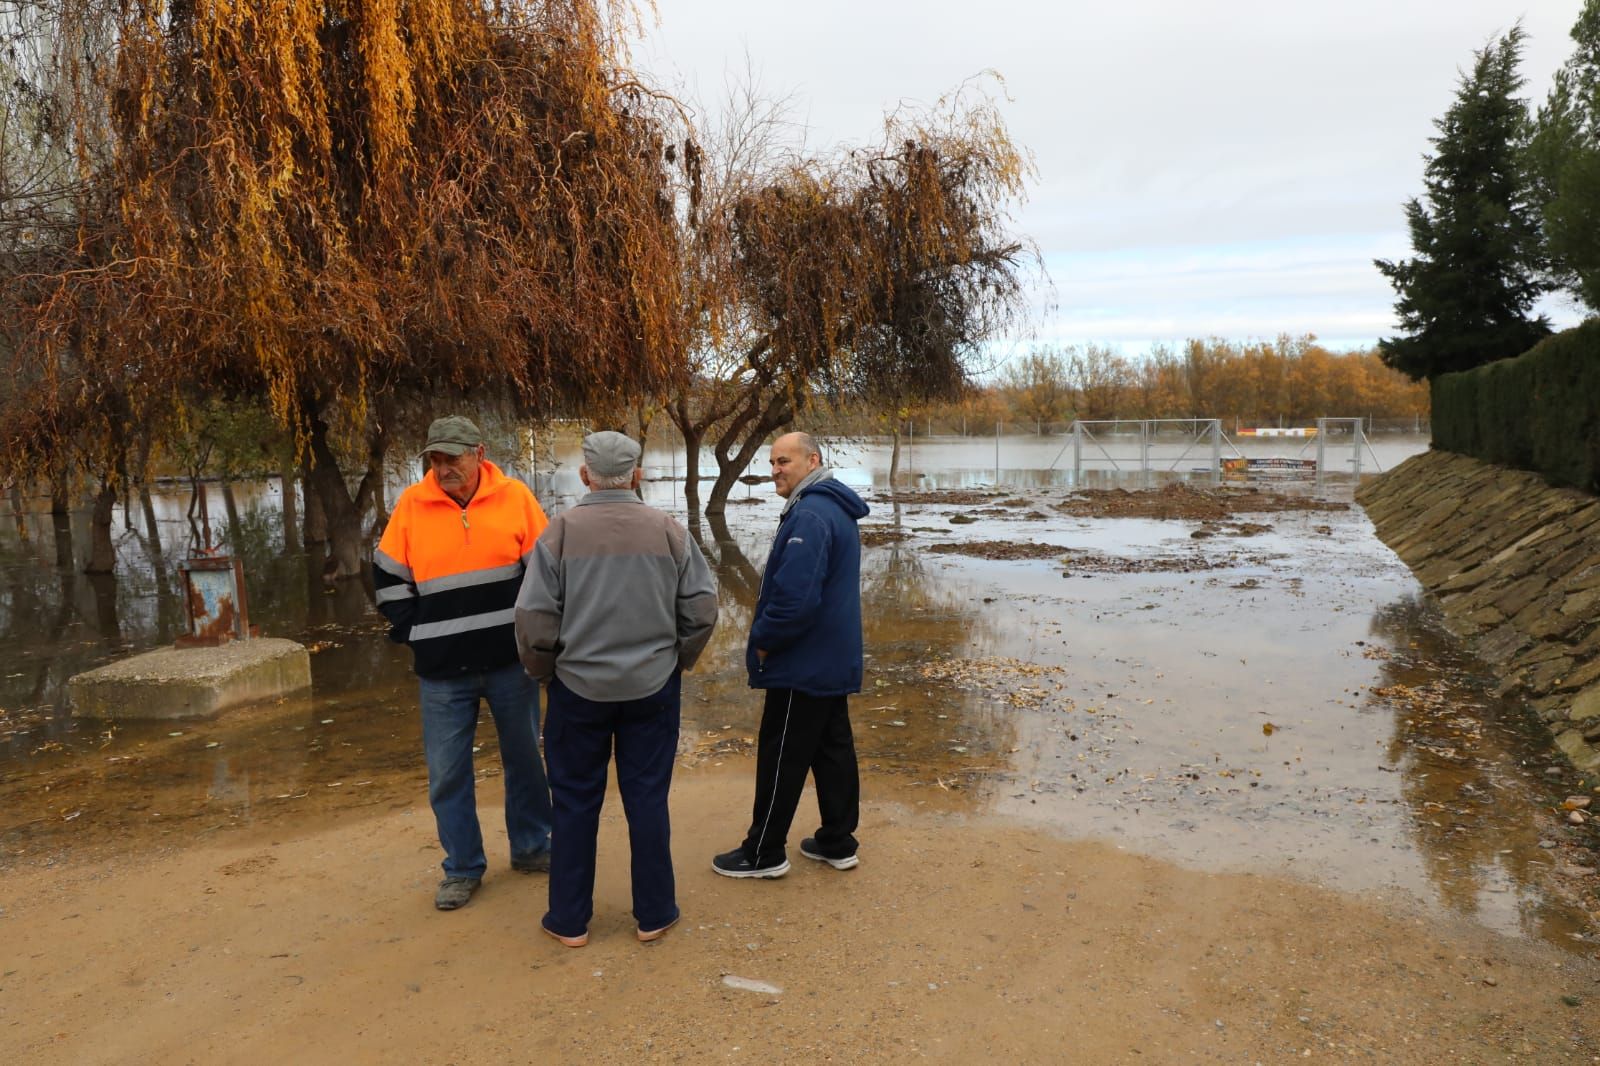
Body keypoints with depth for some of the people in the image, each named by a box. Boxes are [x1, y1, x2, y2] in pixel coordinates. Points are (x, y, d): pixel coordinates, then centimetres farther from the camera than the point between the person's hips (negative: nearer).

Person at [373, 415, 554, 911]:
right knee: (447, 772, 6)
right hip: (442, 669, 0)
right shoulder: (412, 505, -2)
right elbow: (388, 577, 6)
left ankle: (531, 847, 32)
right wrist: (414, 632, 1)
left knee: (524, 758, 14)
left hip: (511, 660, 0)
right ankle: (462, 868, 21)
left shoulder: (515, 497, -4)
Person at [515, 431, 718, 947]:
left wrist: (544, 671, 6)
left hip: (578, 687, -1)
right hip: (653, 687, 1)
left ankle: (570, 919, 22)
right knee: (647, 798, 11)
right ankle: (654, 914, 20)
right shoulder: (668, 531, -5)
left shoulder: (561, 532, -10)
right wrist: (676, 659, 12)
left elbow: (535, 616, -11)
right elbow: (702, 608, -4)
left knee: (576, 803, 12)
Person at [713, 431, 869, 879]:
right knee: (833, 747, 15)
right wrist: (771, 638, 16)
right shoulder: (836, 508, 12)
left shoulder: (809, 515, -22)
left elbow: (796, 594, -30)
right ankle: (838, 842, 24)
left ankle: (764, 852, 12)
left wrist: (764, 639, -14)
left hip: (802, 664, -10)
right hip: (834, 659, 10)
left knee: (781, 756, 1)